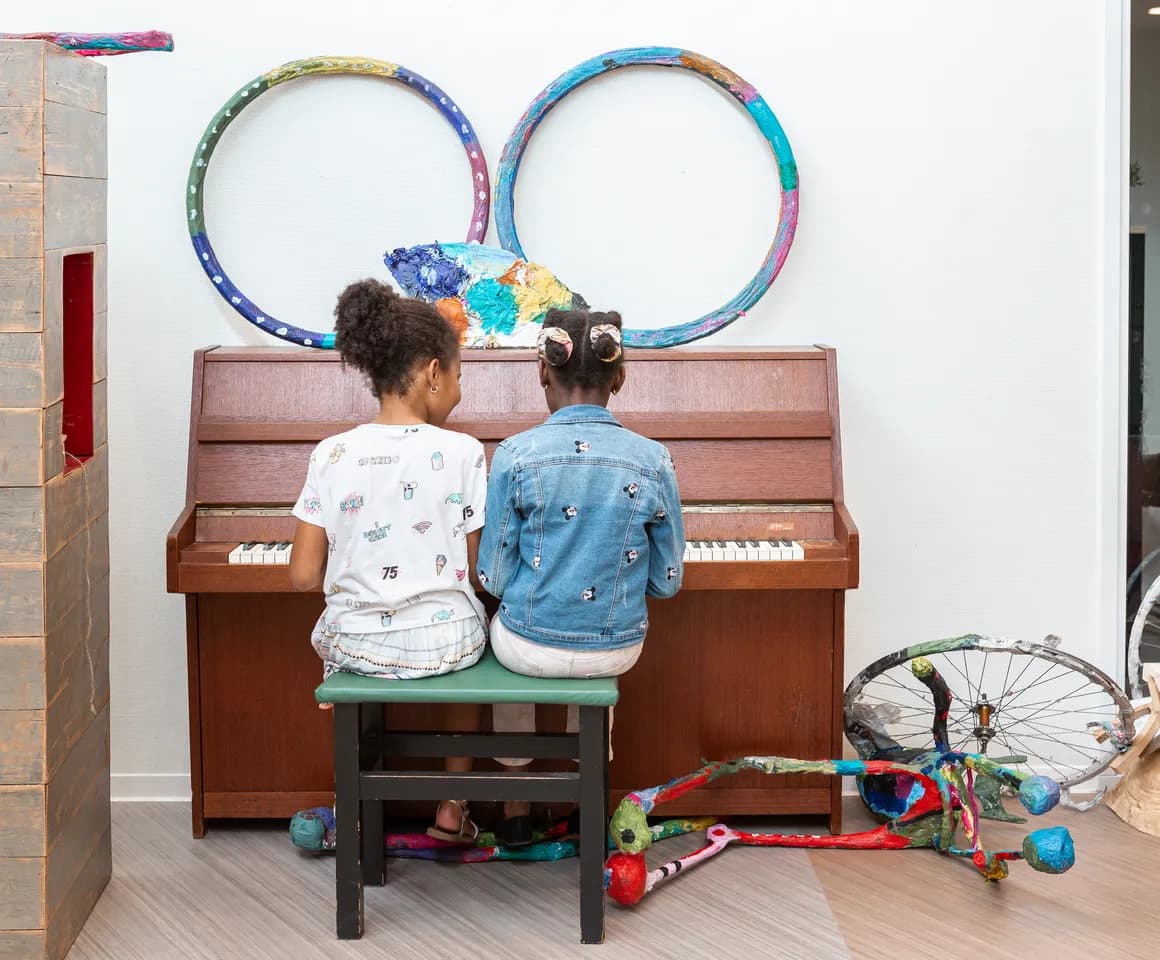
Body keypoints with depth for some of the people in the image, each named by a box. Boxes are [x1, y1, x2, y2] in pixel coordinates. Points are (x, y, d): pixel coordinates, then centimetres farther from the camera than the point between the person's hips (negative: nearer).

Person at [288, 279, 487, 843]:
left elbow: (304, 576, -7)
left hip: (358, 647, 1)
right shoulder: (463, 453, -13)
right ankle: (453, 807, 36)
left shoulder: (332, 455, -8)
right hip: (446, 644, -1)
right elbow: (477, 571, -8)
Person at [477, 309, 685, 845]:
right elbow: (666, 580, -1)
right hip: (617, 648, 2)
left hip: (531, 646, -1)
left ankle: (515, 807, 40)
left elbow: (494, 577, -7)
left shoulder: (516, 455, -13)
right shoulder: (651, 460, -8)